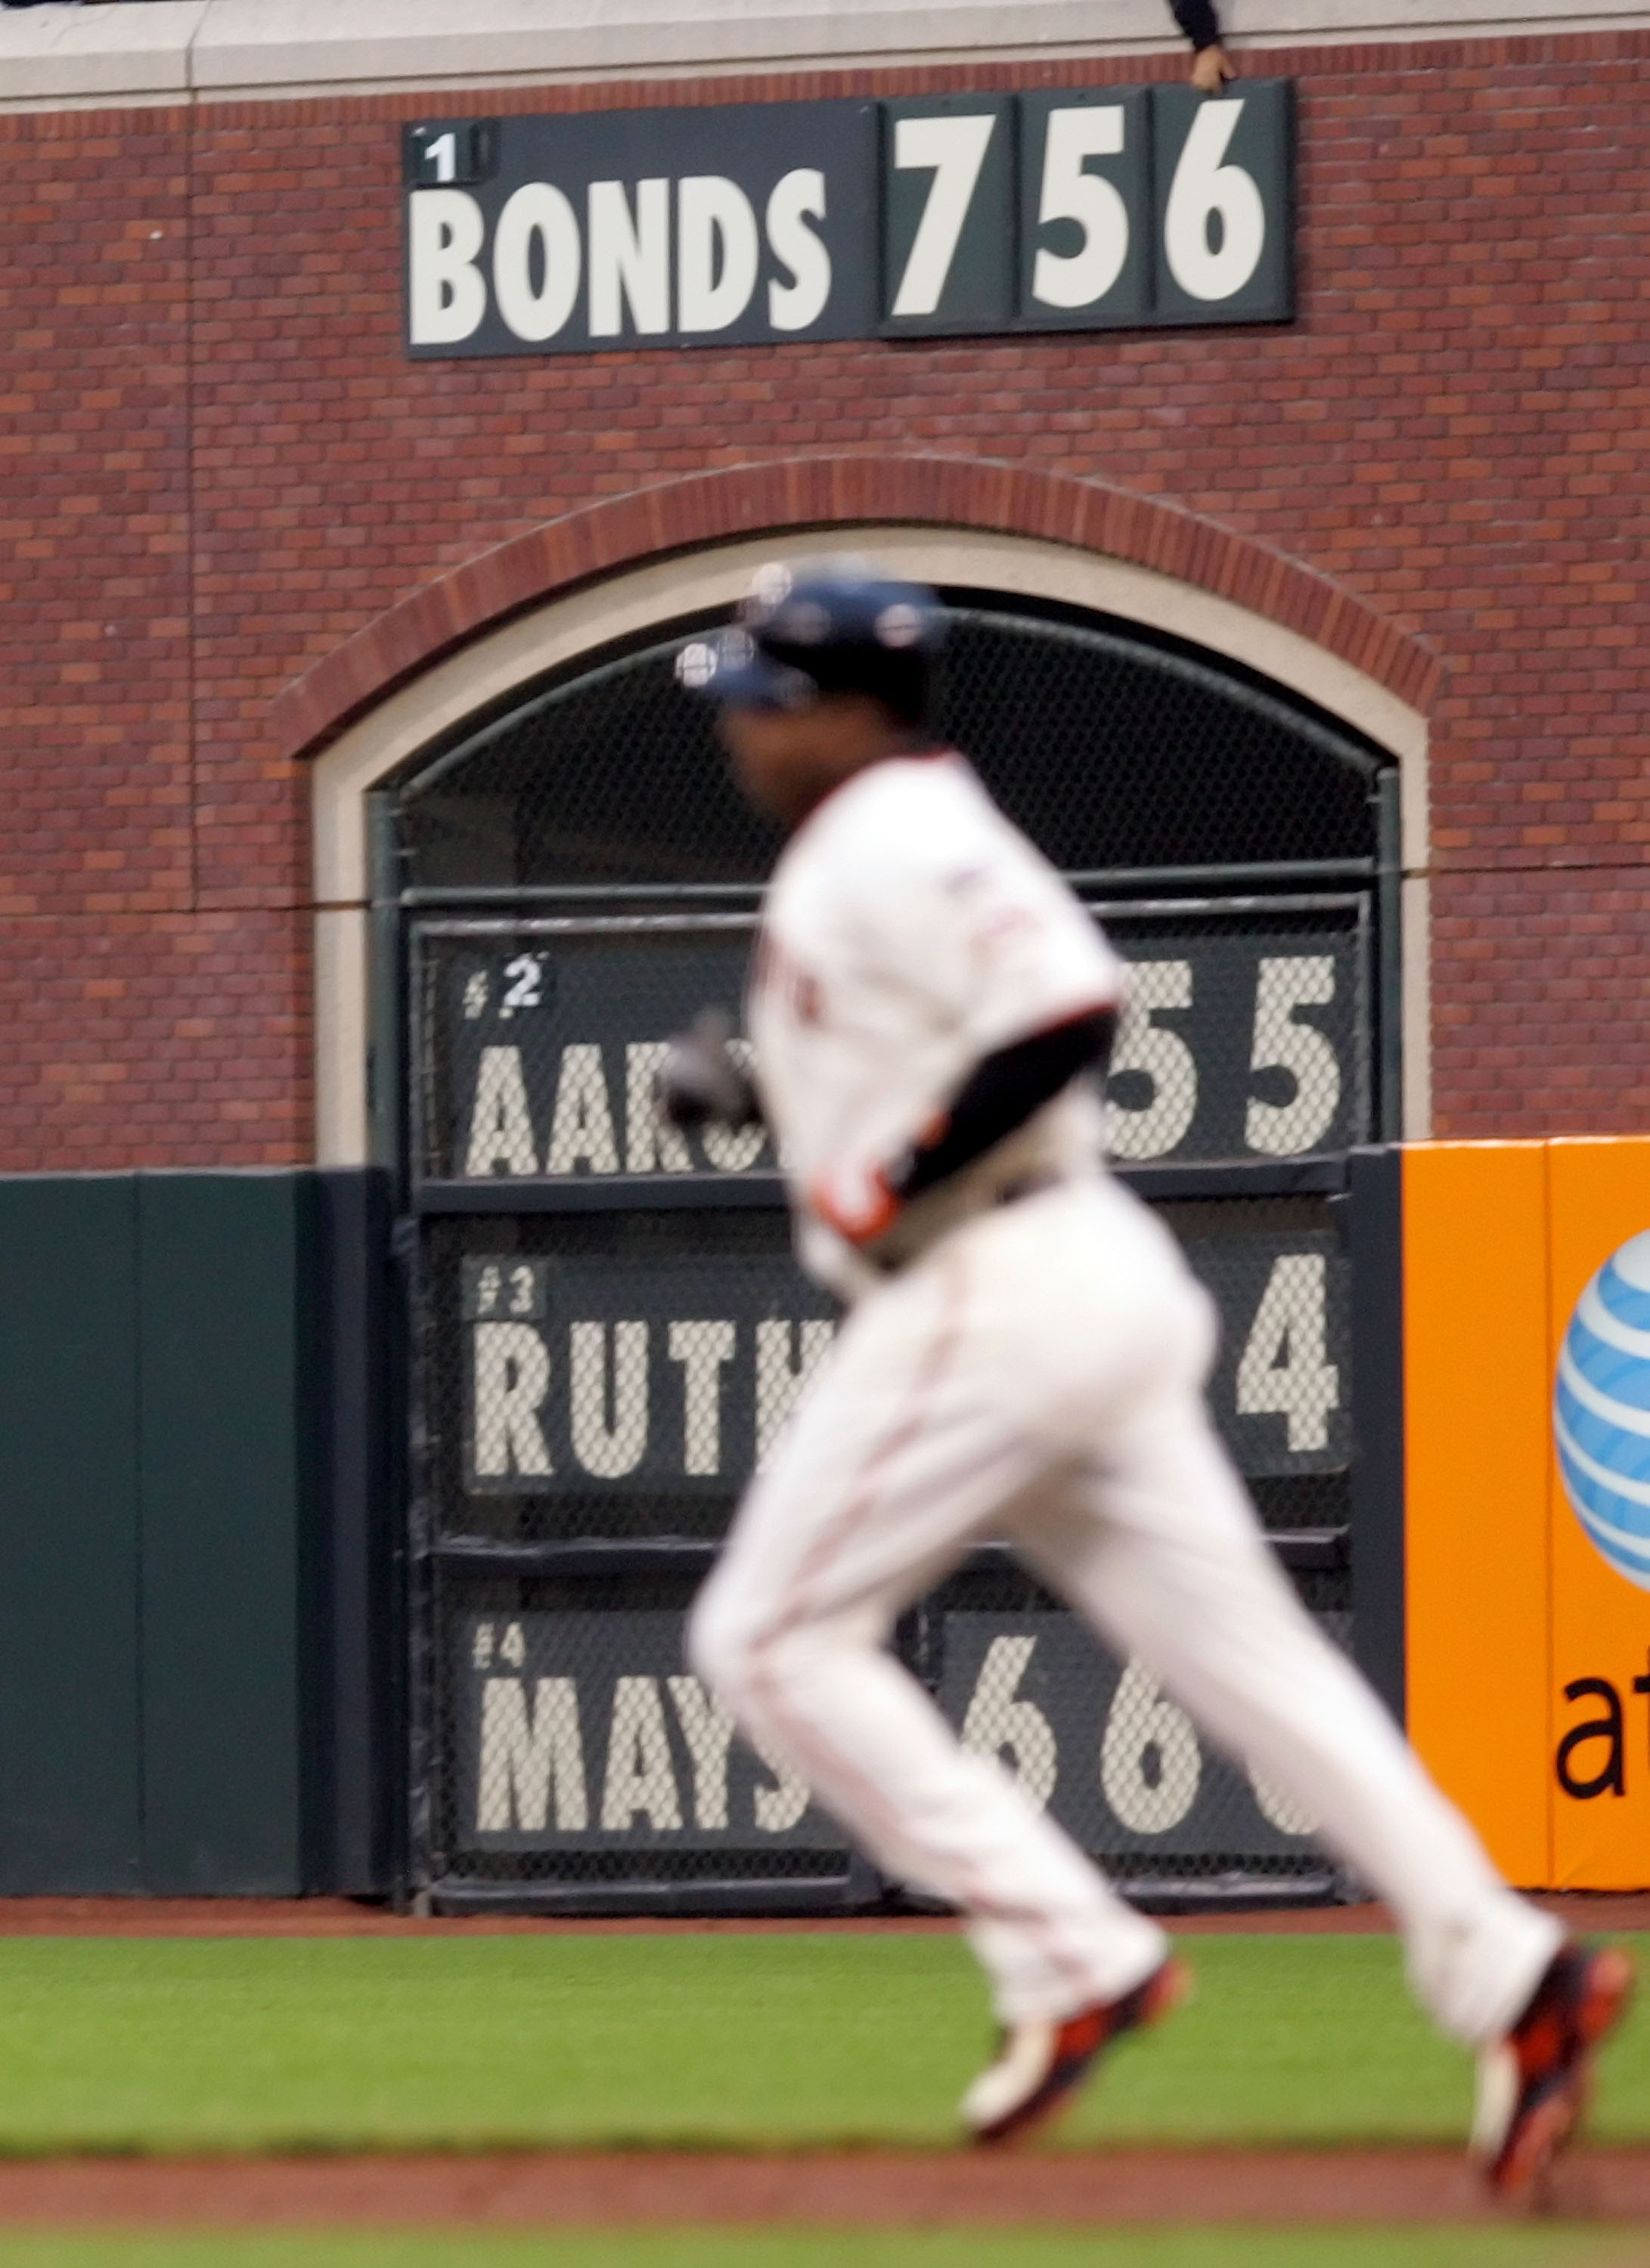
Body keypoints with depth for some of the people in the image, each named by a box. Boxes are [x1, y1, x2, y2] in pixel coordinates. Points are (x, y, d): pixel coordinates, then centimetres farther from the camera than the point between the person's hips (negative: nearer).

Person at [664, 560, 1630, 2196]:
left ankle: (1071, 1953, -7)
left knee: (771, 1635, -3)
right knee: (1238, 1647, 5)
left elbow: (1065, 1013, -26)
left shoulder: (899, 845, -12)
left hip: (991, 1304, -10)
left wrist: (881, 1190, -20)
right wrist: (759, 1096, 16)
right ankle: (1509, 1976, -3)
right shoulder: (864, 847, 20)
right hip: (1089, 1300, 10)